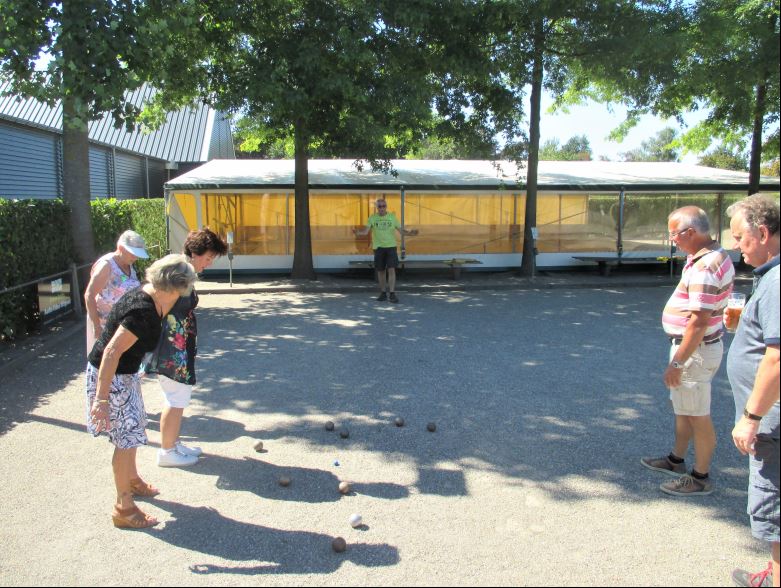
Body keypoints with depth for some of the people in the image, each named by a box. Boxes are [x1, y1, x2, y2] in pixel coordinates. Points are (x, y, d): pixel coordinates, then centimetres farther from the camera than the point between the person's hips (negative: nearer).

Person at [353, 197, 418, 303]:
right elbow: (365, 231, -6)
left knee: (391, 270, -10)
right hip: (378, 247, 1)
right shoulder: (372, 218, 2)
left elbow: (400, 230, 4)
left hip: (391, 247, -1)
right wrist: (358, 232, -28)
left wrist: (409, 233, -16)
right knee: (380, 271, 7)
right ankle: (383, 293, 19)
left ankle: (392, 293, -6)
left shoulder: (392, 217, 4)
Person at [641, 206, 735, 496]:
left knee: (697, 415, 4)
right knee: (682, 407, 23)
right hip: (694, 346, 11)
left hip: (696, 350, -11)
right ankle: (676, 460, 39)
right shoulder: (716, 254, 7)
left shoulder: (703, 268, -26)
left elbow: (699, 322, -27)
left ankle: (701, 478, 19)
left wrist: (677, 363, -23)